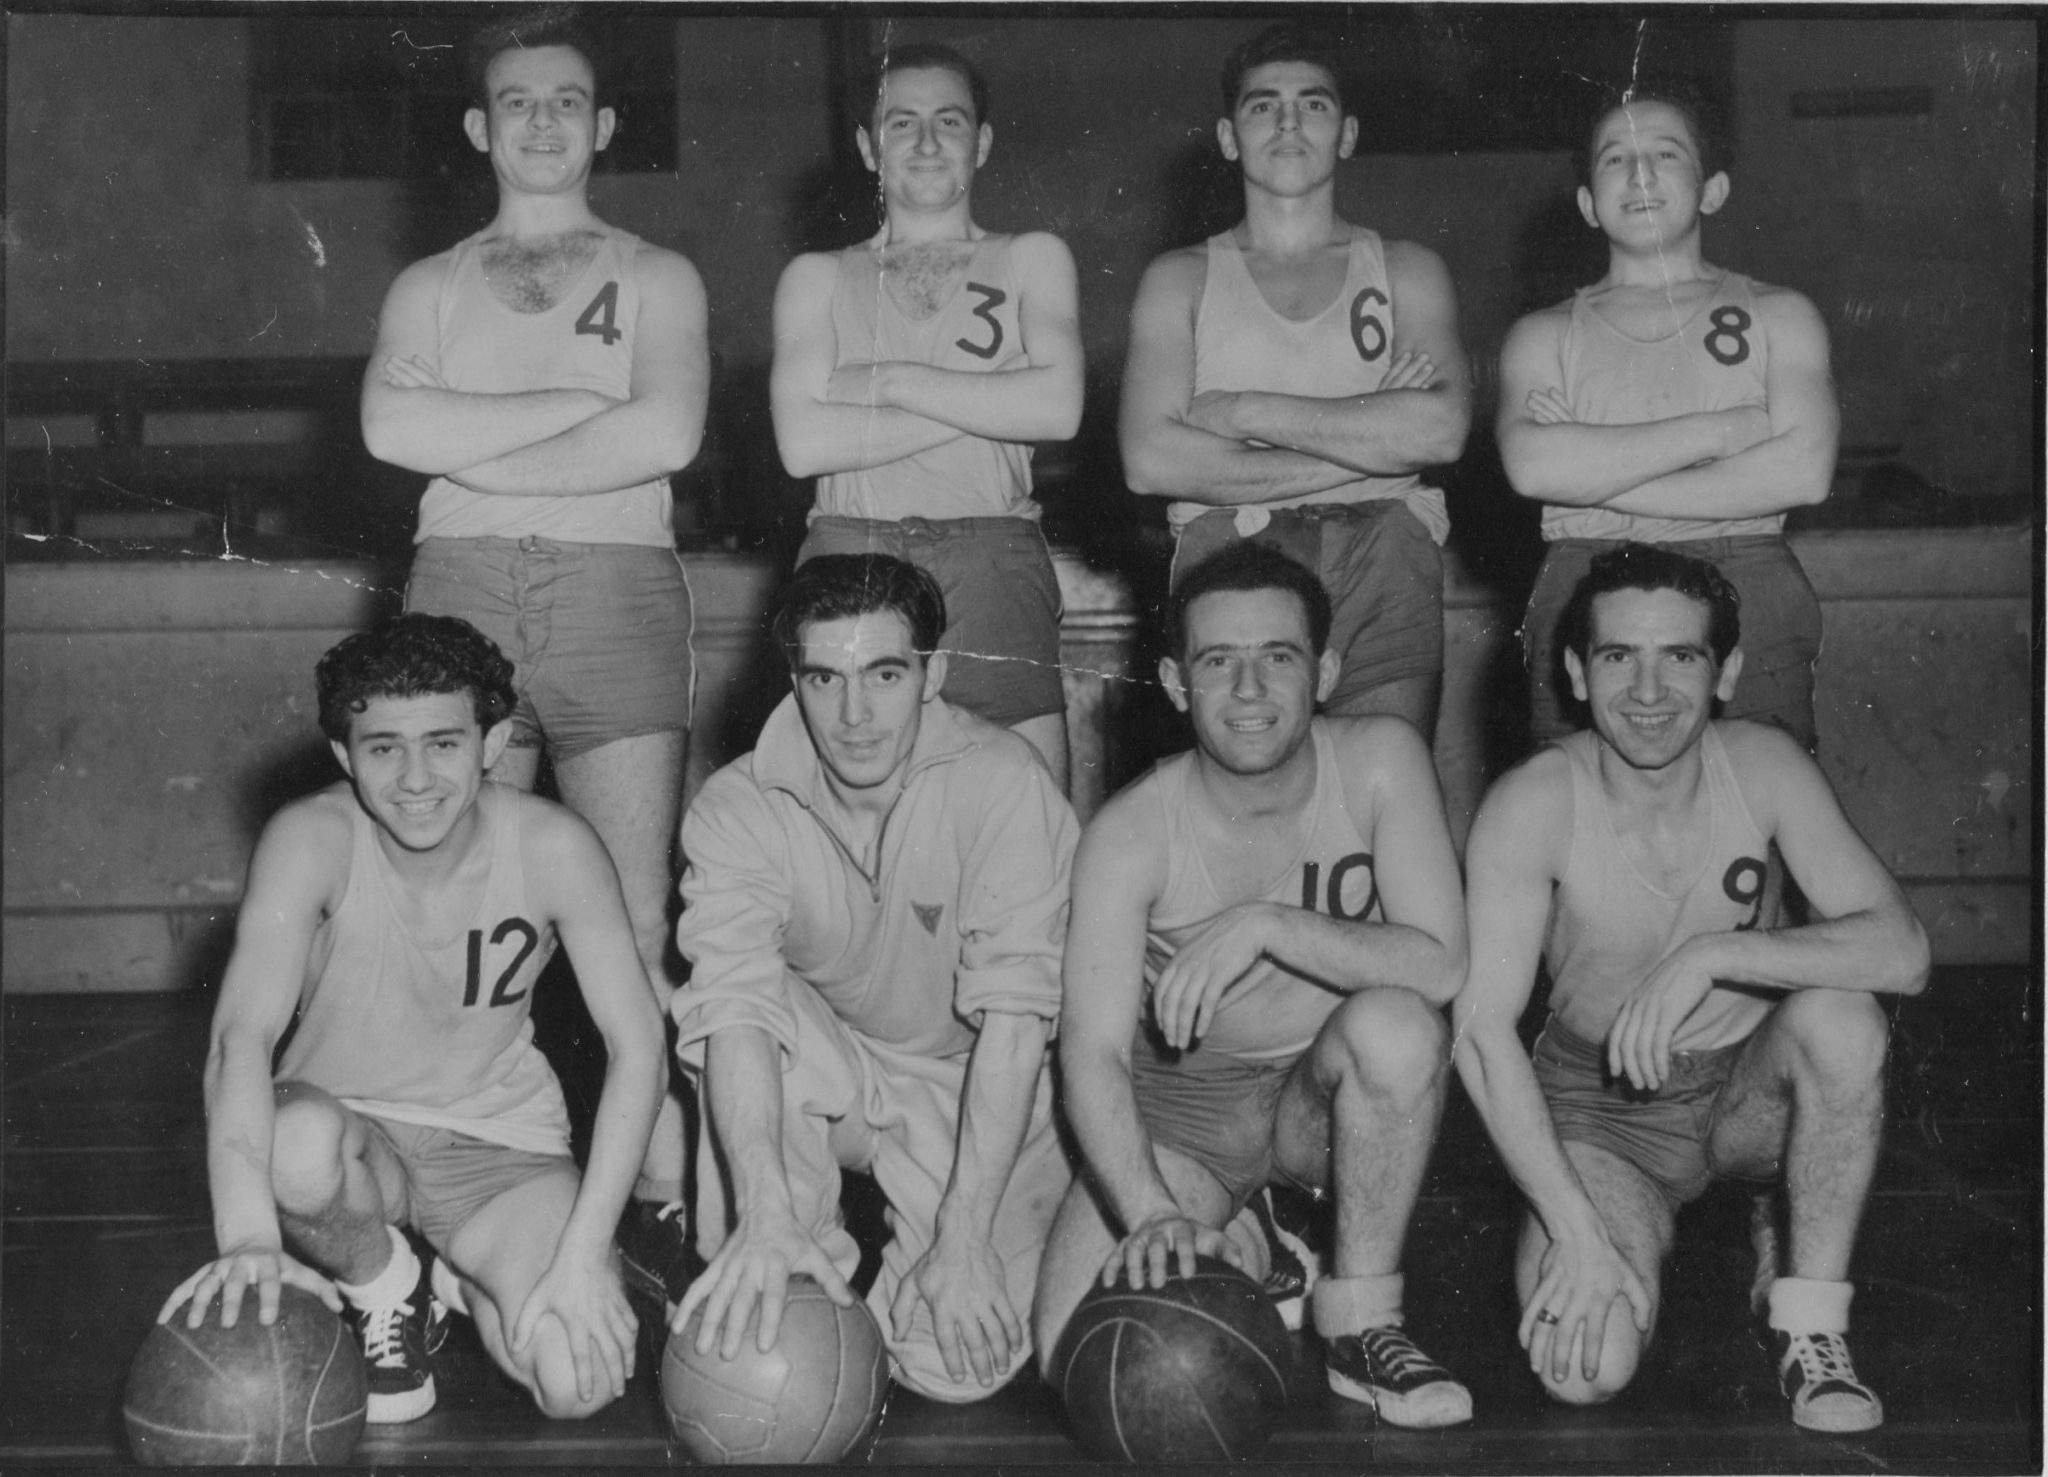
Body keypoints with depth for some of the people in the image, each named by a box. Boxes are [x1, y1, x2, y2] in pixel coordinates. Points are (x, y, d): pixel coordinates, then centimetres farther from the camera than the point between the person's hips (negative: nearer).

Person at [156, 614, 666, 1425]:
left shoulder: (552, 847, -17)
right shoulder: (311, 839, -21)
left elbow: (637, 1047, -17)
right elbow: (243, 1032, -34)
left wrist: (582, 1256, -28)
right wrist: (248, 1235, -51)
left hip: (500, 1143, 1)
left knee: (580, 1381, -23)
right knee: (298, 1145, -39)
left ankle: (458, 1282, 14)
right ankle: (385, 1289, -2)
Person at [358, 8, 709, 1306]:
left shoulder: (657, 279, 14)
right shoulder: (429, 288, 18)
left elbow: (668, 434, -6)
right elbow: (393, 427, -3)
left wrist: (480, 455, -4)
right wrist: (580, 400, -6)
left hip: (620, 598, -1)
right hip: (460, 594, 1)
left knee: (636, 926, -6)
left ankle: (659, 1204, -2)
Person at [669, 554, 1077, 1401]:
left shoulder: (1004, 784, -20)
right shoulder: (737, 809, -15)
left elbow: (1014, 1014, -25)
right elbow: (737, 1006, -29)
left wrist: (964, 1237, -32)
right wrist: (765, 1213, -45)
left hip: (978, 1095, -1)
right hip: (826, 1081, 1)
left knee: (959, 1363, -21)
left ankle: (902, 1287, 14)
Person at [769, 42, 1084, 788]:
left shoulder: (1032, 258, 17)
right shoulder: (818, 278, 18)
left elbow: (1058, 407, -1)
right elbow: (803, 442, 1)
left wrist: (886, 381, -1)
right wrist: (982, 403, -2)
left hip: (993, 565, 0)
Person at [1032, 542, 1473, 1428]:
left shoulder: (1378, 762, -14)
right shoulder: (1130, 835, -17)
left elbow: (1440, 965, -23)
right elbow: (1092, 1051, -25)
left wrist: (1264, 927, -33)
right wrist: (1154, 1214, -42)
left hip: (1333, 1094, 0)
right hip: (1179, 1103, 0)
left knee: (1396, 1023, -34)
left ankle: (1362, 1322, -15)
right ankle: (1237, 1256, 17)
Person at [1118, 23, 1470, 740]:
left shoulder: (1406, 270, 17)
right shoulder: (1181, 279, 15)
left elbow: (1443, 429, -2)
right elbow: (1150, 460, -2)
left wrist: (1248, 412, -3)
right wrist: (1369, 439, -3)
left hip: (1382, 563, 1)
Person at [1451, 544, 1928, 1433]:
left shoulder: (1760, 768, -14)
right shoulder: (1533, 807, -20)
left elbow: (1902, 952, -22)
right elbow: (1481, 1028, -24)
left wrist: (1712, 955, -35)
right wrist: (1579, 1235, -30)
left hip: (1749, 1091, 2)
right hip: (1599, 1109, -1)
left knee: (1841, 1016, -31)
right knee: (1586, 1369, -24)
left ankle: (1812, 1332, -11)